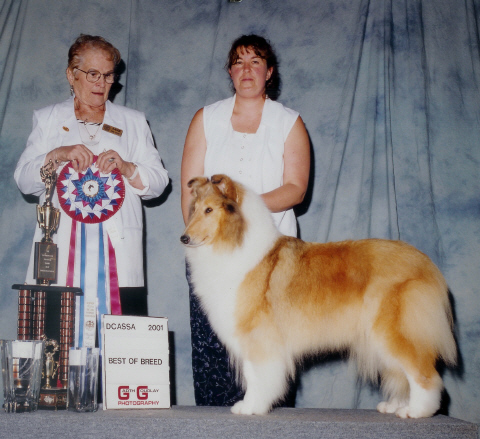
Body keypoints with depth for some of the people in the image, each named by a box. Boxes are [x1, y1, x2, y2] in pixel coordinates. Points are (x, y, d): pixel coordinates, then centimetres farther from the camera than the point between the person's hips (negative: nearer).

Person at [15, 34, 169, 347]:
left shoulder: (133, 121, 19)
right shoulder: (47, 119, 19)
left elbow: (159, 181, 10)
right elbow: (24, 180, 9)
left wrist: (126, 167, -9)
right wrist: (57, 156, -9)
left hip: (119, 261, 0)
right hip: (60, 261, 0)